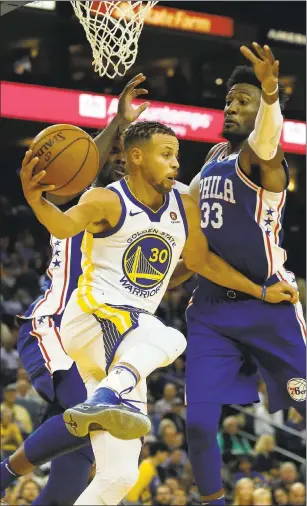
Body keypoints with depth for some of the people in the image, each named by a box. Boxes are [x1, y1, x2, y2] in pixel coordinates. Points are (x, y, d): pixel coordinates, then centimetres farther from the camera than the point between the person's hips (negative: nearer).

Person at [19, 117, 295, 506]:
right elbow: (64, 226, -31)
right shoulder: (108, 202, -11)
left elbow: (202, 261, 26)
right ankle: (101, 399, -57)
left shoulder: (184, 209, 10)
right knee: (171, 339, -39)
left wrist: (261, 292, 25)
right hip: (89, 318, -7)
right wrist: (36, 200, -53)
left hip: (131, 339, 7)